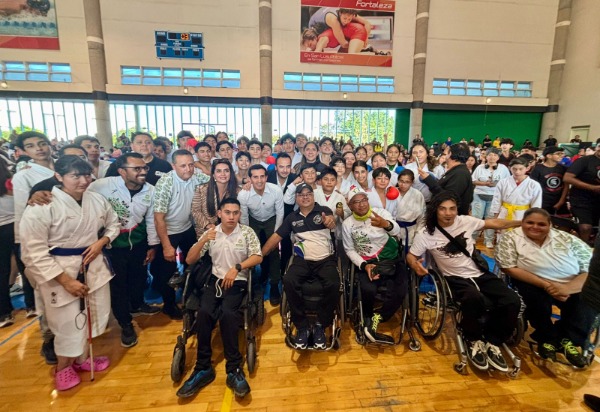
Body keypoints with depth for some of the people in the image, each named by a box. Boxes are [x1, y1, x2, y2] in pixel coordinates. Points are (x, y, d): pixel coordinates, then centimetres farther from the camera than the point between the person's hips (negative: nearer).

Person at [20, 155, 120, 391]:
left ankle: (81, 358, 43)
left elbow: (113, 224, 14)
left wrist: (101, 243, -7)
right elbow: (34, 253, -16)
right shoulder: (41, 206, -17)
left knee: (98, 312, 16)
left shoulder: (97, 200, -2)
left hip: (93, 263, 6)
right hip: (58, 270, -5)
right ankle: (63, 367, 36)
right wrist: (66, 281, -18)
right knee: (68, 321, 5)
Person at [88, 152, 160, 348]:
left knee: (139, 276, 22)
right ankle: (126, 324, 30)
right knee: (117, 283, 9)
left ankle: (137, 305, 52)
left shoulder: (150, 190, -9)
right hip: (112, 244, -4)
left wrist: (152, 245, 7)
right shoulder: (103, 186, -24)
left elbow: (151, 219, 1)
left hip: (138, 242, 4)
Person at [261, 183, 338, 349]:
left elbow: (331, 222, -19)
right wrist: (260, 254, 5)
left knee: (333, 285, -30)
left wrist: (330, 222, -45)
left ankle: (320, 326, -5)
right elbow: (276, 236, 13)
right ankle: (302, 326, -10)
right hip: (302, 260, 2)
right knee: (288, 281, -28)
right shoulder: (292, 217, 13)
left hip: (326, 260, -2)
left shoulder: (323, 211, 3)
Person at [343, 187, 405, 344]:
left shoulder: (380, 212, -2)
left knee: (400, 292, -24)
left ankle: (374, 320, -4)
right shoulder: (347, 224, -1)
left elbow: (397, 232, -16)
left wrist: (386, 224, -40)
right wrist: (364, 265, -14)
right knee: (368, 290, -29)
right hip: (366, 263, -1)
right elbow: (350, 250, 2)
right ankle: (368, 319, 3)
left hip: (391, 260, 1)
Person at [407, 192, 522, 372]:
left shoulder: (466, 221, 2)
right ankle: (474, 341, -7)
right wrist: (415, 265, -23)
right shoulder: (426, 234, -7)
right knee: (474, 299, -37)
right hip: (455, 279, -4)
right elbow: (411, 256, 0)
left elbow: (495, 223, 15)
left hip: (481, 274, 4)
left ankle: (491, 343, 3)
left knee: (512, 301, -20)